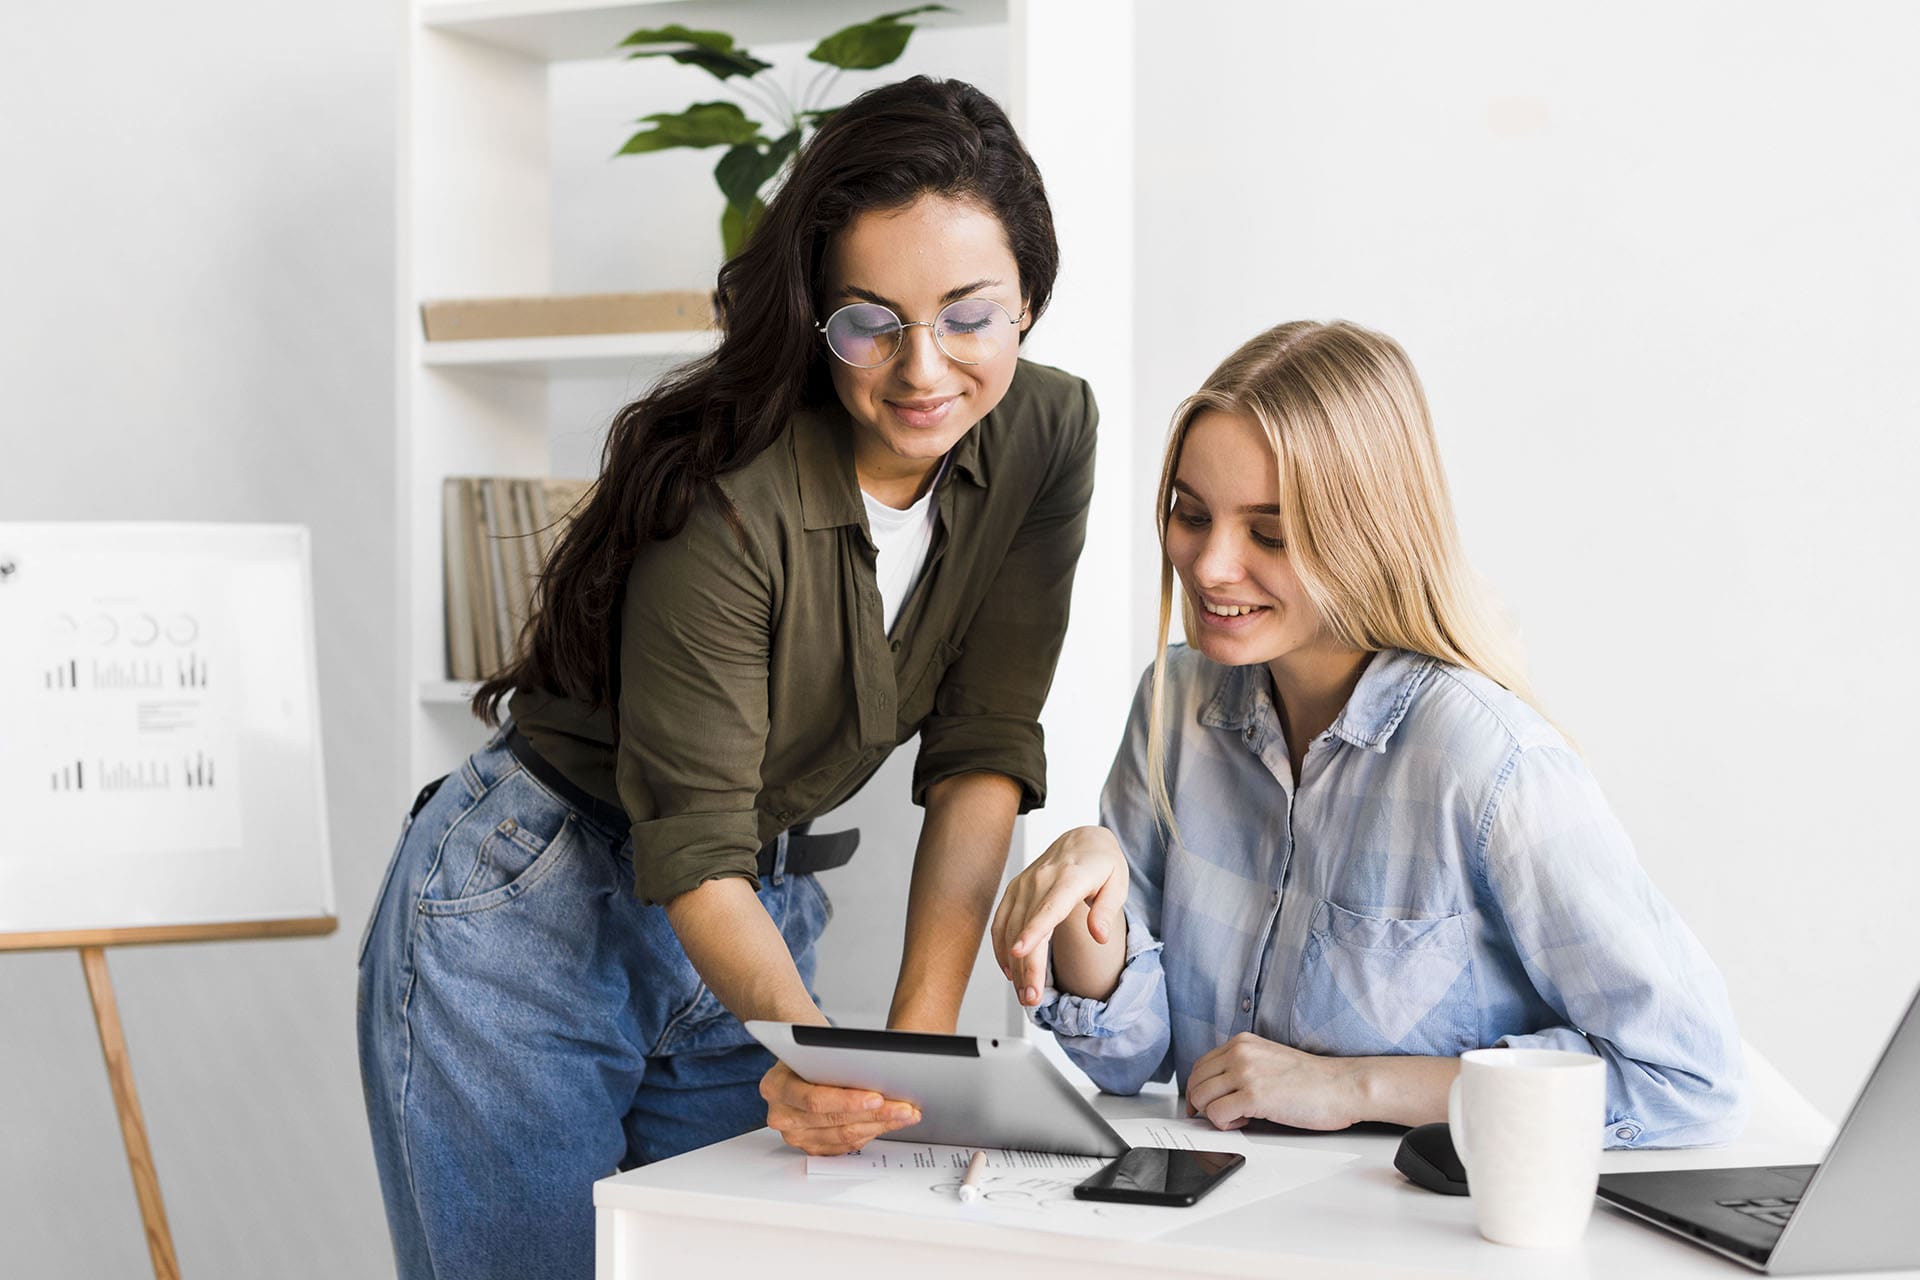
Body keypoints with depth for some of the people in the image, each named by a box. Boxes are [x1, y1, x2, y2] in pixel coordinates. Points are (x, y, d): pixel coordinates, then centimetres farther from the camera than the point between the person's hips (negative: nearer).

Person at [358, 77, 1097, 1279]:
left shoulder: (1045, 437, -10)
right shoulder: (729, 495, -26)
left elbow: (982, 752, -9)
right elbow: (691, 846, -24)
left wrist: (918, 1038, -18)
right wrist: (804, 1040, -41)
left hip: (755, 917, 5)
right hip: (529, 925, -5)